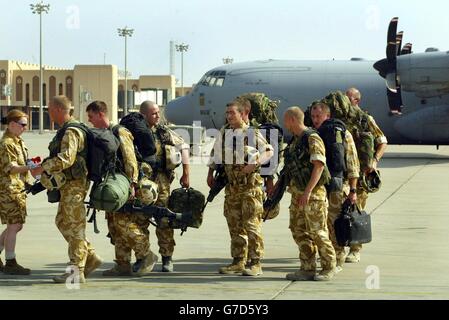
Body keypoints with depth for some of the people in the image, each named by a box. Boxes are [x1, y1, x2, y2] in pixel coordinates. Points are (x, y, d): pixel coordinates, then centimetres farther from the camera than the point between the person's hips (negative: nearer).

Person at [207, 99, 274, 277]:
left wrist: (254, 164, -17)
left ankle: (255, 263, -5)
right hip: (231, 185, 6)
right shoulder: (223, 133, 11)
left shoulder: (252, 133, -6)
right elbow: (215, 153, 24)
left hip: (250, 184, -6)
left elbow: (269, 151, -4)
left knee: (251, 224, -8)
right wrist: (211, 172, 20)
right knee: (234, 225, 9)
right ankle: (238, 261, 16)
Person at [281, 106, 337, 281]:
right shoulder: (294, 141, 15)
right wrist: (278, 184, 27)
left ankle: (329, 268, 7)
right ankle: (308, 269, 11)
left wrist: (308, 191, -27)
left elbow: (319, 166, -22)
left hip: (313, 193, -9)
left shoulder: (312, 139, -14)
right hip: (297, 193, 9)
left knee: (317, 231, -4)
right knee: (298, 231, 7)